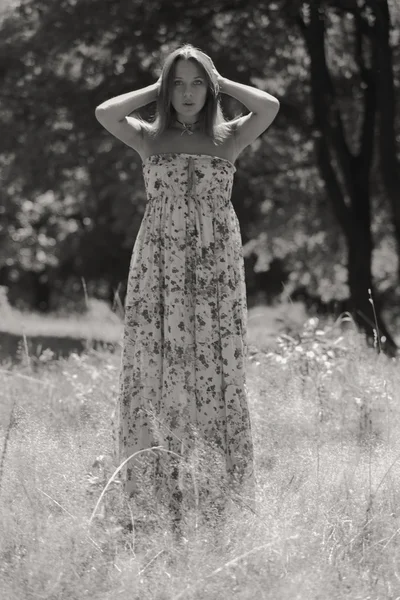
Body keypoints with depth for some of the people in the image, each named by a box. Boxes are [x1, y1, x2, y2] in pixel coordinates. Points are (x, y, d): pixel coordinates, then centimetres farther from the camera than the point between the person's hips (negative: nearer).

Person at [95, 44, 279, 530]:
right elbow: (105, 112, -8)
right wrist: (155, 90, 5)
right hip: (158, 267, 0)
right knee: (155, 371, -3)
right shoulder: (149, 138, 9)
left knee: (217, 374, -1)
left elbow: (268, 106, -8)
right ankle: (154, 492, 0)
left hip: (216, 268, 0)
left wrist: (221, 83, 5)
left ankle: (221, 491, 3)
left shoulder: (228, 138, 8)